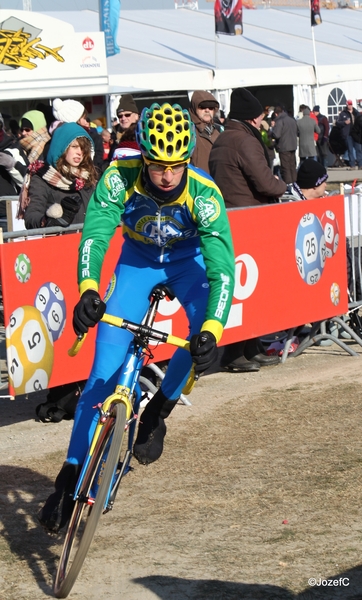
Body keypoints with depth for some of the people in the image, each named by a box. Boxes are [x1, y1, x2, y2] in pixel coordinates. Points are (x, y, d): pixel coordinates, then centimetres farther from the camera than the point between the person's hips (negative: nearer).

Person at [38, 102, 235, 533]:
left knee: (205, 332, -30)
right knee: (106, 367, -11)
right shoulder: (120, 178, -30)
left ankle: (156, 413, -5)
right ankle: (71, 476, -7)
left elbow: (222, 268, -37)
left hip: (188, 260, 0)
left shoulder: (204, 193, -33)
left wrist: (212, 331, -51)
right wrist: (87, 290, -56)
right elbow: (94, 234, -38)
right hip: (137, 260, 1)